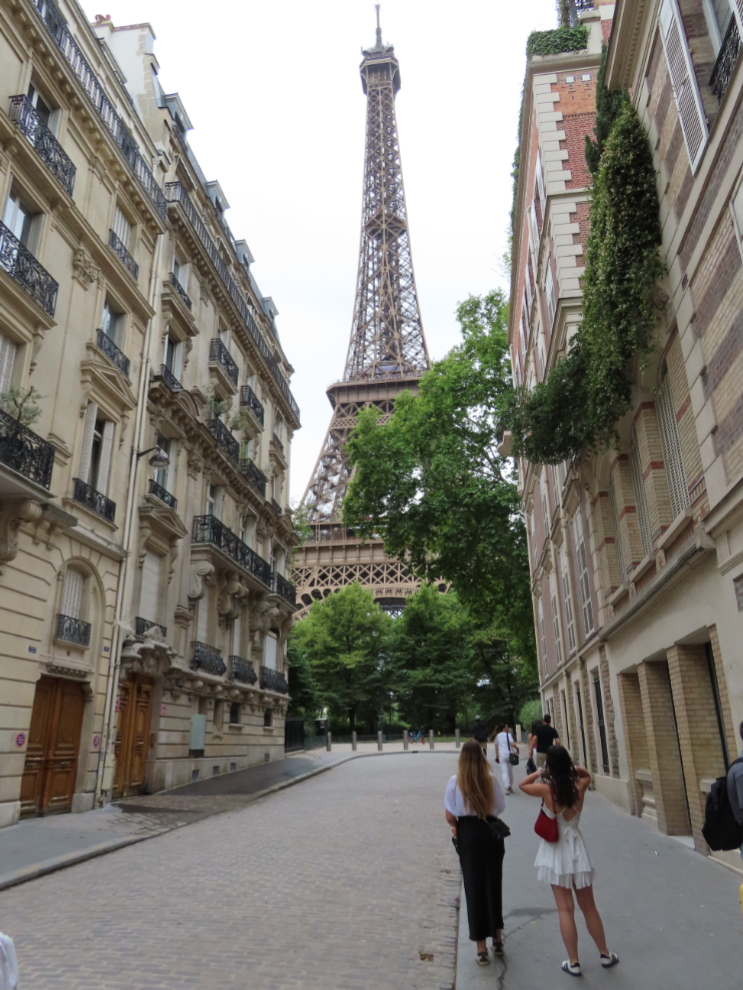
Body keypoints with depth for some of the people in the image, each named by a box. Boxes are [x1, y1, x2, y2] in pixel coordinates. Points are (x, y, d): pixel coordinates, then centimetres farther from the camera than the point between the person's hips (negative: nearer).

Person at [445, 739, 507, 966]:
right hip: (491, 832, 2)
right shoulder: (491, 778, -8)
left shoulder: (456, 781, -10)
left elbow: (449, 816, -9)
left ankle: (482, 948, 14)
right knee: (494, 885, 19)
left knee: (474, 887, 8)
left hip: (468, 835, -1)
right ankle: (497, 939, 32)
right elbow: (500, 807, -2)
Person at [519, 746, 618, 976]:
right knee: (589, 907, 17)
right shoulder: (578, 787, -11)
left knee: (565, 909, 6)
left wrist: (540, 772, 1)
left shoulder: (547, 789, -18)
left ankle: (574, 963, 13)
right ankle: (605, 955, 31)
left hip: (555, 851, -2)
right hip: (576, 849, 2)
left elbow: (522, 784, 0)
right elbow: (587, 775, 13)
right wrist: (571, 767, 0)